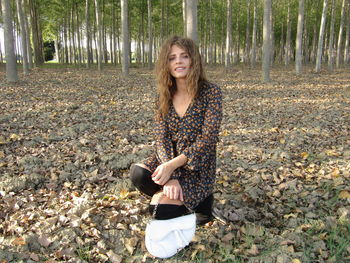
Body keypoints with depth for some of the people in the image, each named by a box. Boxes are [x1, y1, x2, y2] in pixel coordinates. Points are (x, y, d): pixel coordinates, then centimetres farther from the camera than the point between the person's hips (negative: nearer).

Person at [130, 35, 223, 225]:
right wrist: (170, 176, -23)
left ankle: (200, 203, 8)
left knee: (159, 209, -23)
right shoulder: (164, 97, 1)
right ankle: (177, 197, 3)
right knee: (138, 173, -26)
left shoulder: (211, 92, -12)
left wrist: (172, 166, -26)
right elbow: (161, 139, -6)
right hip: (169, 161, 5)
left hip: (197, 167, -4)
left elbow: (207, 138, -18)